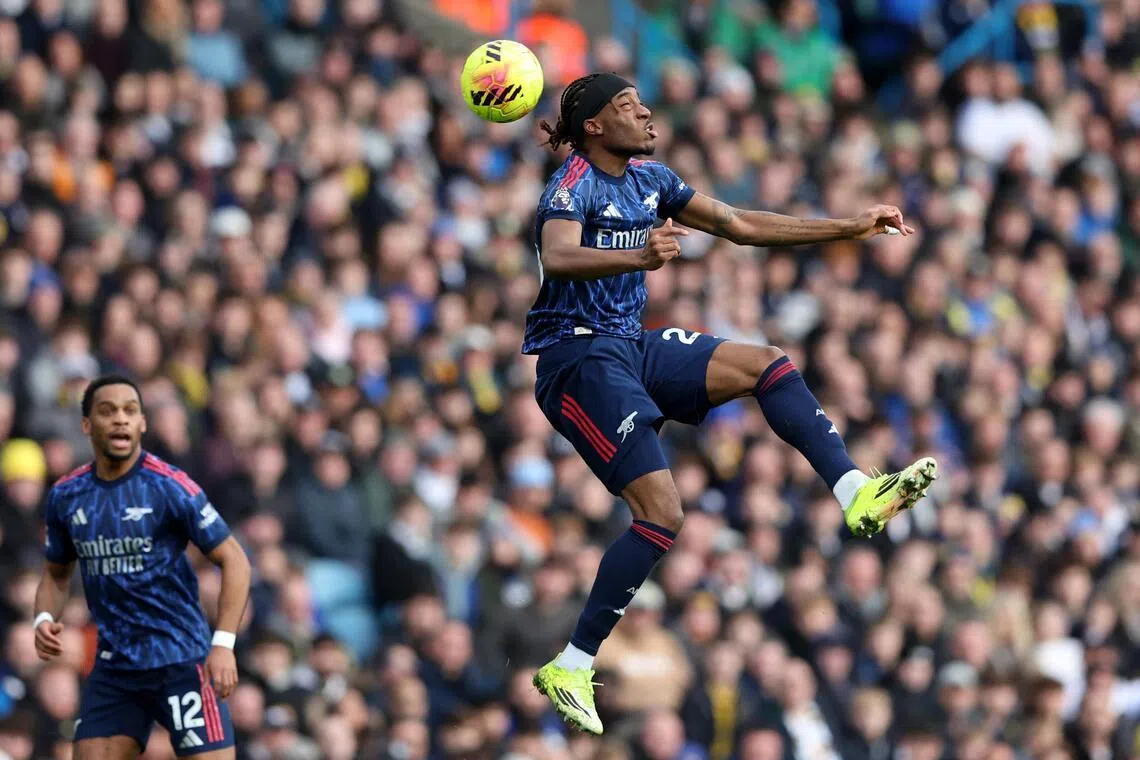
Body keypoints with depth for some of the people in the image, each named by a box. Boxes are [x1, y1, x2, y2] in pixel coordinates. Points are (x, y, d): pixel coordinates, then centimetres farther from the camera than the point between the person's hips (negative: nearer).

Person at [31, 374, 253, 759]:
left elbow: (233, 560, -8)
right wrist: (44, 619, -2)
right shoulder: (65, 496, 5)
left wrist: (223, 643, -18)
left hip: (180, 659, -5)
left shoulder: (169, 486, -10)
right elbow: (57, 573, 20)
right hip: (113, 666, 5)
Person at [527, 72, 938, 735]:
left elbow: (741, 226, 15)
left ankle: (857, 494, -17)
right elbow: (559, 258, -36)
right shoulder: (573, 185, -15)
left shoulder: (649, 179, 10)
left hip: (633, 347, 8)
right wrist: (638, 258, -55)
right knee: (662, 514, -18)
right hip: (578, 357, -8)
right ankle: (570, 668, -13)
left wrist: (851, 228, 13)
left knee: (767, 365, -6)